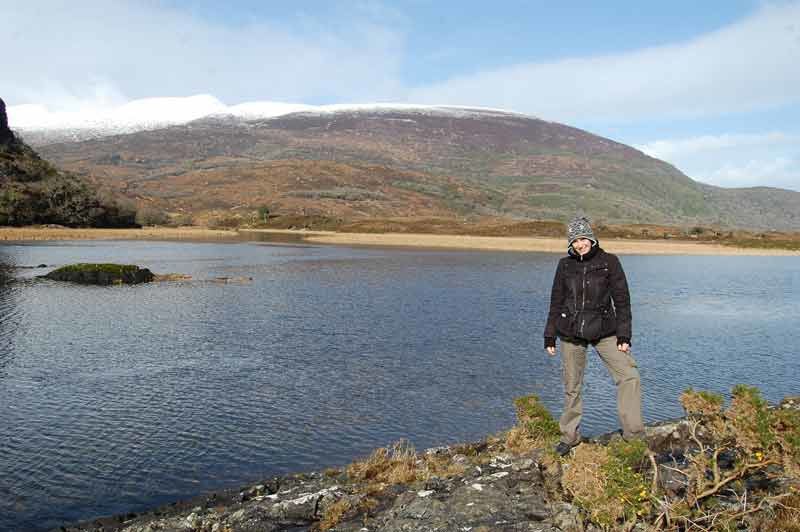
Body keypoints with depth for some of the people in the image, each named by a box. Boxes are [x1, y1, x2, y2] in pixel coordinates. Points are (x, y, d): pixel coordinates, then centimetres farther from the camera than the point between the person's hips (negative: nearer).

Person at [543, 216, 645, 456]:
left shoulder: (609, 262, -3)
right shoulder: (565, 265, 2)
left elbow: (622, 300, -2)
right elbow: (556, 302, 8)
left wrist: (624, 335, -7)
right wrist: (549, 336, 7)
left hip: (604, 331, -1)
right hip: (570, 333, 1)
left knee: (629, 376, -12)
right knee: (572, 386, 8)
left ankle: (634, 434, 0)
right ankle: (569, 436, 22)